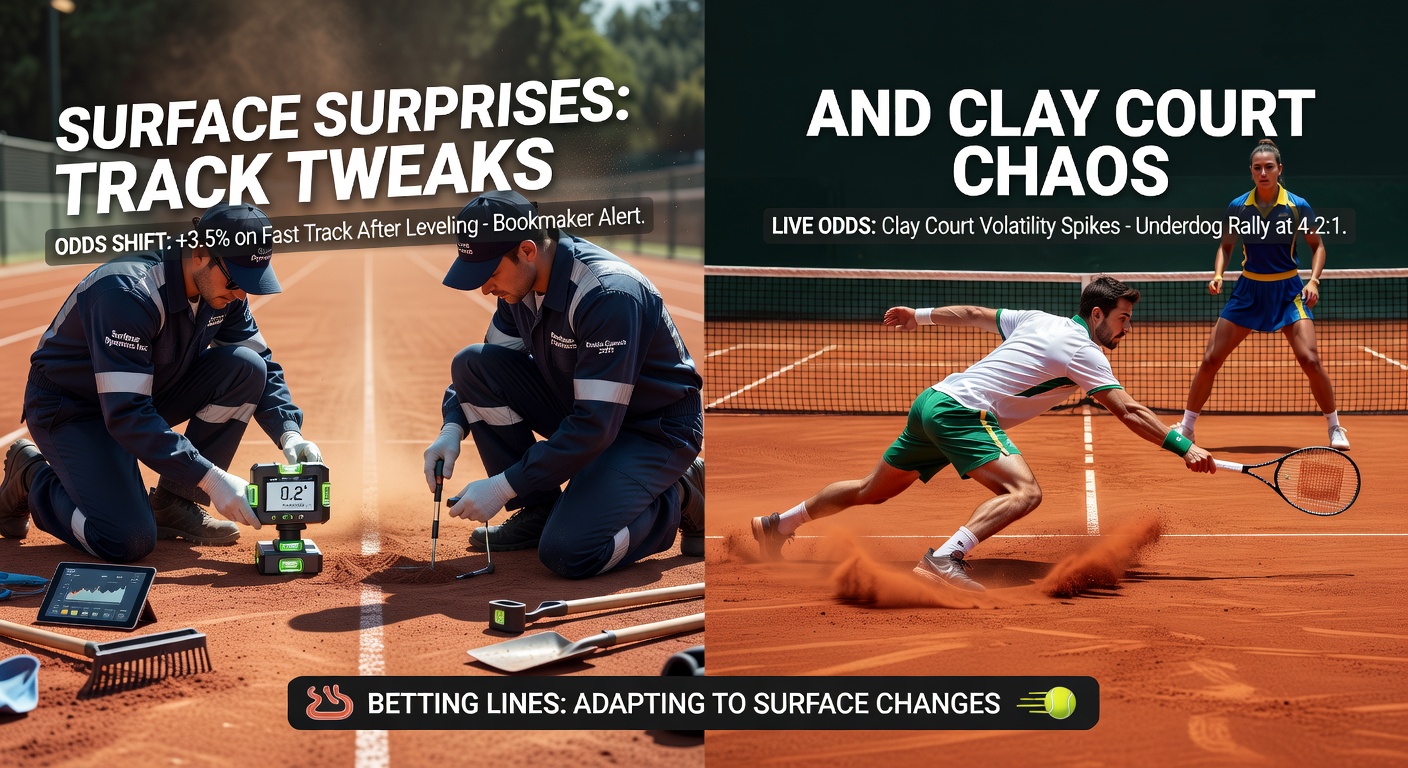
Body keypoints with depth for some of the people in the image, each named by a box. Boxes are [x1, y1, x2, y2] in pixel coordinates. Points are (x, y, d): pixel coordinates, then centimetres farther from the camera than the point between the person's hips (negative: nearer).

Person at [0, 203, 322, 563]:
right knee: (129, 542, -24)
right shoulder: (127, 292, -33)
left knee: (247, 367, -16)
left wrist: (289, 433, -19)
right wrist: (209, 478, -40)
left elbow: (264, 366, 1)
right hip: (71, 409, -7)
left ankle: (174, 503, -4)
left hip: (148, 394, 7)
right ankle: (31, 476, 5)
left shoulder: (221, 289, -10)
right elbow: (126, 415, -37)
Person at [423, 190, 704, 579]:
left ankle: (679, 498, 1)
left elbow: (597, 426, -32)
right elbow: (487, 369, 10)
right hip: (582, 411, 8)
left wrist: (504, 486, -30)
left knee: (568, 553, -26)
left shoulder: (608, 294, -31)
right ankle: (538, 510, 0)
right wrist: (453, 428, -10)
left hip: (659, 430, -8)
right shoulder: (523, 281, -5)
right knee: (472, 363, -9)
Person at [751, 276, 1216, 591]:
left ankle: (778, 524, 34)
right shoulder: (1084, 353, -7)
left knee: (873, 491, 22)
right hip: (963, 411, -9)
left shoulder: (1039, 320, 15)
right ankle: (945, 558, -38)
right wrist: (1183, 447, -11)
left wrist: (920, 316, 37)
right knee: (1025, 491, -24)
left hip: (934, 401, 9)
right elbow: (1129, 412, -12)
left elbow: (973, 314, 25)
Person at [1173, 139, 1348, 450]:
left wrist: (1314, 280, -11)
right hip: (1248, 289, 2)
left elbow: (1317, 245, 4)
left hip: (1287, 290, -2)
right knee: (1210, 360, -2)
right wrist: (1218, 274, -9)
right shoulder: (1237, 207, -5)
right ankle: (1186, 427, 13)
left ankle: (1335, 429, 4)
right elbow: (1226, 246, 10)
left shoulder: (1298, 206, -9)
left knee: (1310, 359, -15)